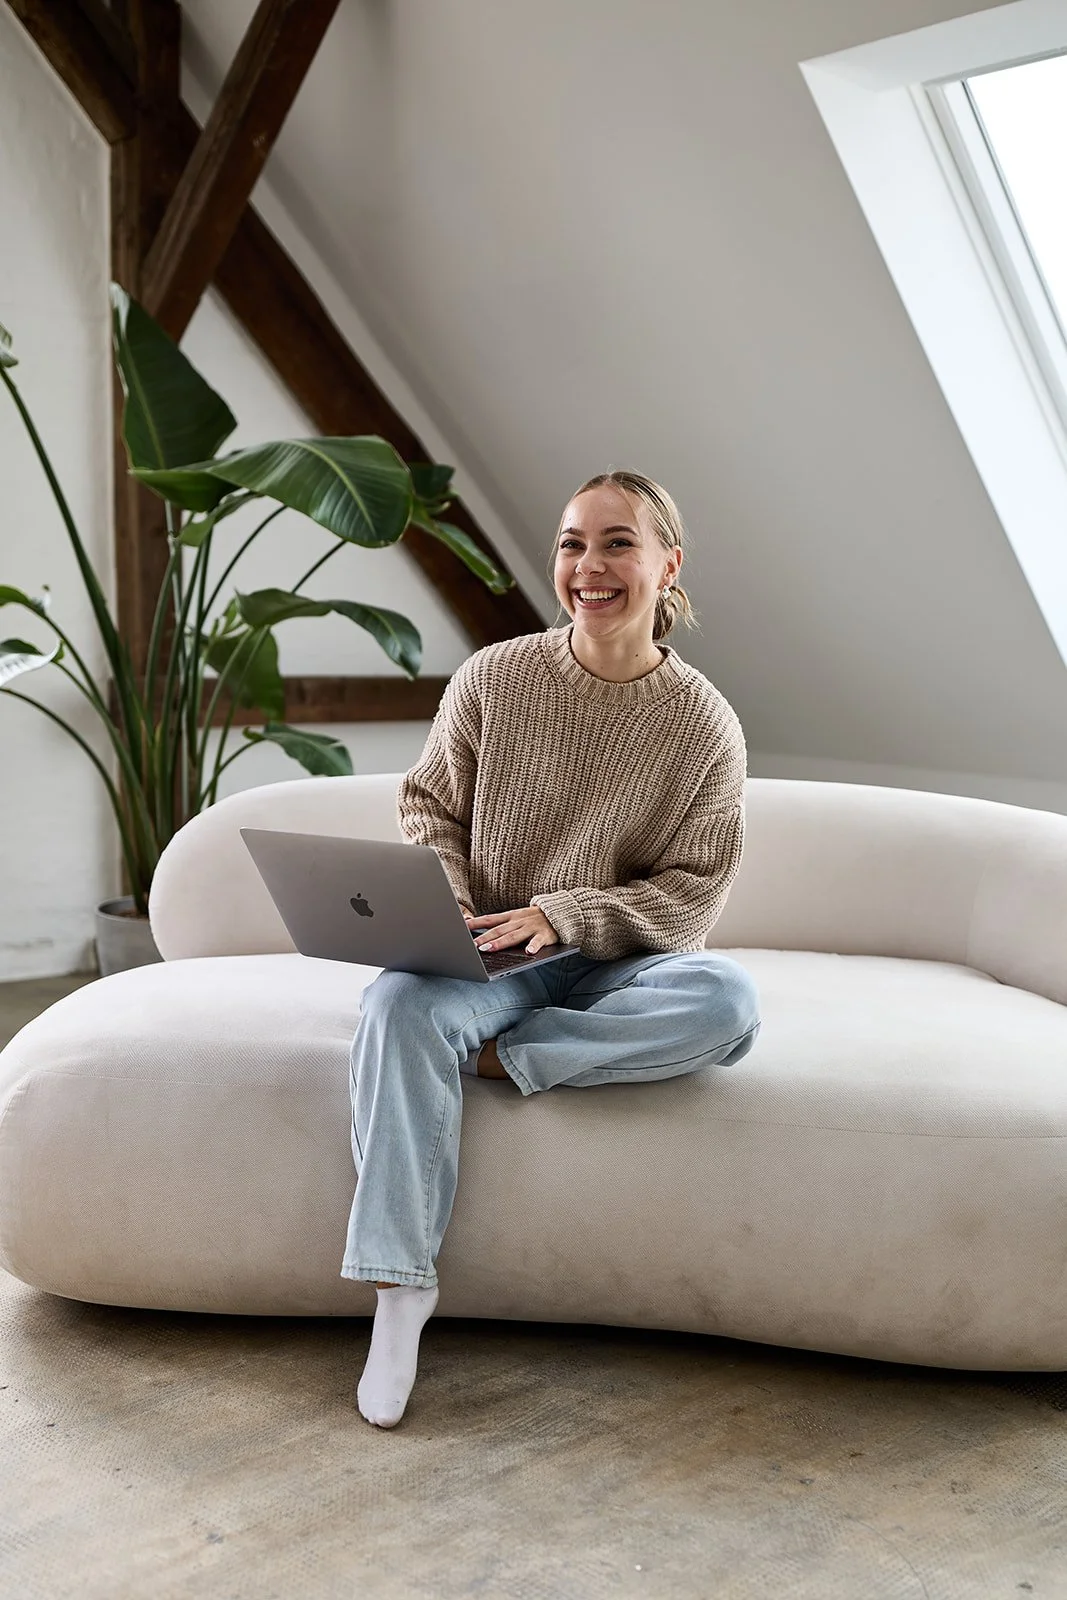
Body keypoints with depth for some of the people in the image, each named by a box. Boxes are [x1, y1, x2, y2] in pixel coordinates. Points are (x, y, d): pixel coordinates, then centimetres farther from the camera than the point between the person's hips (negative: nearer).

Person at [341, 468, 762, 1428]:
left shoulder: (705, 722, -5)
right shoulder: (492, 678, -2)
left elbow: (690, 896, -5)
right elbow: (430, 804, 7)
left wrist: (560, 916, -18)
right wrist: (441, 899, -13)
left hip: (617, 968, 0)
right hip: (491, 963, 1)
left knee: (729, 999, -30)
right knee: (400, 1002, -31)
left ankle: (501, 1057, -22)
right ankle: (401, 1281, -23)